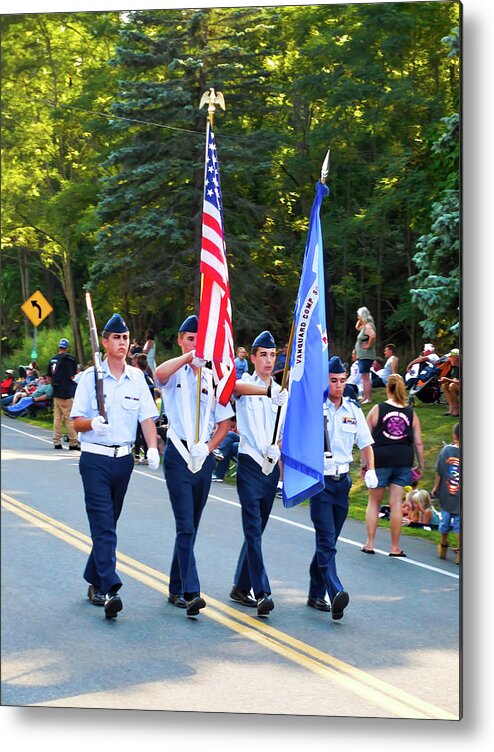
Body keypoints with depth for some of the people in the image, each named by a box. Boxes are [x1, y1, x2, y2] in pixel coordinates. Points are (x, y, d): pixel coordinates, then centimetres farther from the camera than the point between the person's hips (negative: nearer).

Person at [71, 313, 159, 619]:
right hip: (95, 458, -4)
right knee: (103, 524, -11)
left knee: (108, 522, 13)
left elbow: (147, 416, 3)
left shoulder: (137, 377, 6)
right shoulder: (90, 376, -3)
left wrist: (153, 448, -13)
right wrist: (93, 423, -25)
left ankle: (95, 581, 27)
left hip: (124, 458, 4)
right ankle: (110, 589, -19)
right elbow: (77, 422, -3)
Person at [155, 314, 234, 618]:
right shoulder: (174, 373, 0)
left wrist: (208, 448, -2)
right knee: (186, 525, -12)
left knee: (191, 526, 11)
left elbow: (224, 423, 12)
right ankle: (191, 592, -17)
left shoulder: (212, 377, 11)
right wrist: (191, 355, -29)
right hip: (179, 454, -5)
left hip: (205, 457, 5)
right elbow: (160, 373, -28)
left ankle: (177, 588, 23)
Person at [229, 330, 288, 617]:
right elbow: (237, 386, -31)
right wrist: (268, 391, -49)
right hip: (250, 463, -6)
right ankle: (262, 592, -17)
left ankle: (241, 587, 22)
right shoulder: (245, 384, -4)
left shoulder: (283, 393, 13)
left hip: (272, 466, 6)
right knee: (253, 528, -13)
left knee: (257, 529, 11)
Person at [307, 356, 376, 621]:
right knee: (327, 540, -14)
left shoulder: (353, 409, 8)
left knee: (328, 540, 12)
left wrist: (370, 470, 1)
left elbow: (365, 442, 16)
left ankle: (316, 594, 22)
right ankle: (336, 594, -26)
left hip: (342, 481, 5)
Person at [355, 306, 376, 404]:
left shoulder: (368, 326, -16)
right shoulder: (364, 326, 14)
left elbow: (373, 336, -34)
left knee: (365, 377, -11)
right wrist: (359, 321, 18)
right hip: (362, 356, 11)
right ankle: (365, 397, 21)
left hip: (366, 355, -11)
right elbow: (357, 328, 35)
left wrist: (368, 345, -22)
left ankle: (368, 399, -12)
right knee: (364, 378, 15)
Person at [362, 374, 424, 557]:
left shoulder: (377, 410, -2)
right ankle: (395, 547, 7)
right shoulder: (411, 414, 3)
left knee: (374, 502, 11)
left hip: (380, 459, -2)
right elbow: (418, 443, 3)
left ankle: (369, 543, 11)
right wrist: (420, 466, 13)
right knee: (396, 503, 4)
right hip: (404, 461, 2)